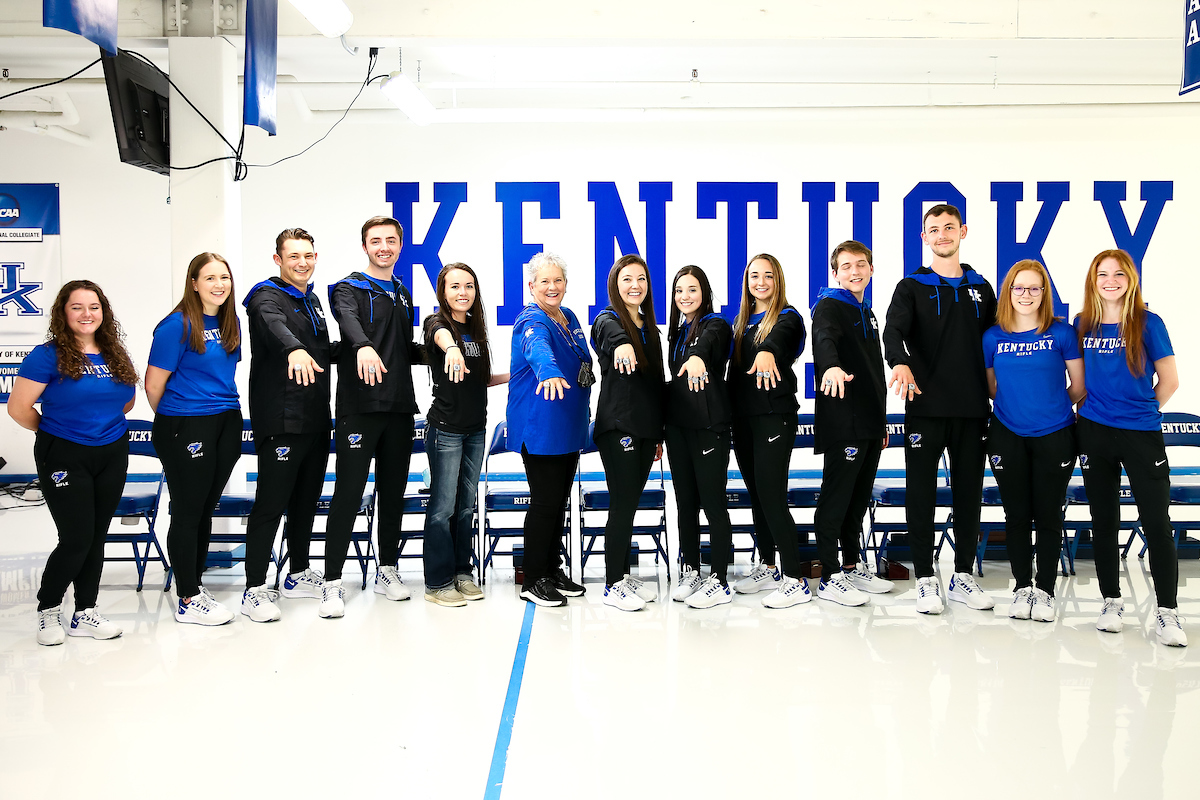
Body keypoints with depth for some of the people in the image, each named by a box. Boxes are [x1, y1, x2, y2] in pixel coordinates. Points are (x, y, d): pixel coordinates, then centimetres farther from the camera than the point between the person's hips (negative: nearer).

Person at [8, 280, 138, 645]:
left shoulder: (116, 355, 6)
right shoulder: (48, 355, -10)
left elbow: (127, 401, 19)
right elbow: (18, 408, -11)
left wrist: (101, 422, 9)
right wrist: (53, 429, 2)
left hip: (113, 455, 5)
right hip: (65, 457, -5)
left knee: (97, 537, 9)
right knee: (76, 539, -5)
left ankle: (84, 614, 21)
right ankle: (47, 610, 18)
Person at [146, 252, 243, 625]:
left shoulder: (230, 322, 9)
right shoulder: (177, 325, -12)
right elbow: (154, 384, -10)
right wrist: (171, 421, 3)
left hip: (226, 423, 7)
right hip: (185, 428, -7)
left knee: (206, 509, 15)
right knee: (188, 512, 1)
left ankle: (194, 584, 28)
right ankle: (188, 601, 9)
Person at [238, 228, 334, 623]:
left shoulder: (312, 299, 18)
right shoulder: (268, 296, -9)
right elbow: (274, 325, -35)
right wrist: (295, 349, -53)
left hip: (316, 419, 8)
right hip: (282, 421, -8)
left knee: (307, 498, 15)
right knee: (272, 502, -6)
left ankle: (299, 574, 28)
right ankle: (254, 589, 1)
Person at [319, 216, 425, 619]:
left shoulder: (403, 295, 19)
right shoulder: (349, 289, 0)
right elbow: (349, 320, -24)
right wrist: (364, 346, -45)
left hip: (400, 406, 6)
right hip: (359, 406, -6)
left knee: (393, 491, 10)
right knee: (348, 491, -7)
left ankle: (387, 570, 22)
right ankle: (332, 582, -1)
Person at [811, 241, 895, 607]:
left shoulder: (867, 314, 22)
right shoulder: (830, 307, -6)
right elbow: (824, 337, -30)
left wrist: (882, 421, 25)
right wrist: (831, 366, -52)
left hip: (870, 422, 9)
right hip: (842, 422, -9)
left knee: (860, 498, 14)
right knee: (836, 498, -4)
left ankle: (853, 567, 25)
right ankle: (830, 577, 2)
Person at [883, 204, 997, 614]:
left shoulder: (981, 289, 15)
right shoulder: (911, 287, 3)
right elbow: (893, 330, -15)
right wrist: (900, 362, -35)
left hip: (973, 410, 4)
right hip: (925, 407, -3)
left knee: (969, 492, 8)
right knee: (921, 493, 0)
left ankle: (963, 576, 20)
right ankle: (926, 579, 10)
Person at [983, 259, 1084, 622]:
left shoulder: (1062, 333, -6)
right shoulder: (992, 337, 0)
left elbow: (1079, 385, 3)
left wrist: (1052, 405, 10)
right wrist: (1019, 403, 8)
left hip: (1055, 436, -1)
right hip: (1007, 436, 2)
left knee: (1048, 516, 6)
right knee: (1017, 514, 9)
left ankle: (1045, 591, 19)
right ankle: (1022, 588, 22)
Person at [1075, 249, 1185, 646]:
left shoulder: (1147, 323, -4)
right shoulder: (1082, 324, 4)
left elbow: (1169, 380, 0)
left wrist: (1142, 409, 6)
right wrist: (1088, 407, 7)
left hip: (1141, 433, -3)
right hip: (1094, 432, 3)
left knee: (1157, 521, -4)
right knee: (1103, 520, 9)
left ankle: (1167, 612, 6)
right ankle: (1111, 602, 21)